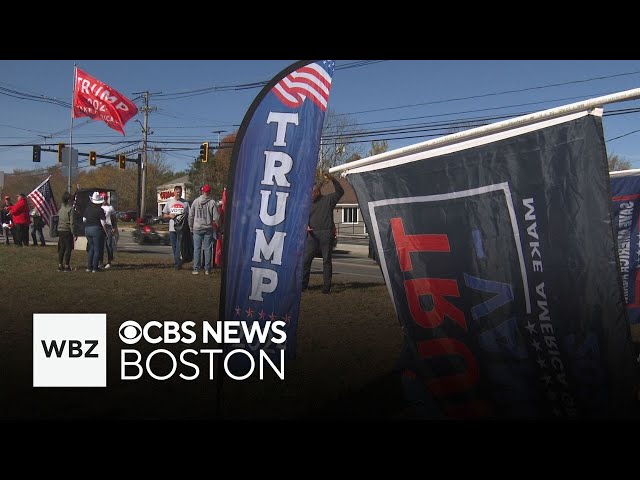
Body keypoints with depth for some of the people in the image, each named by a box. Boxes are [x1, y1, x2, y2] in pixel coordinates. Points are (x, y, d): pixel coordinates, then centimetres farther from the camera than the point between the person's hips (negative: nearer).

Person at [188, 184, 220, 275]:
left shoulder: (196, 201, -1)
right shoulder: (212, 202, -7)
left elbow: (191, 215, 4)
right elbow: (216, 217, -7)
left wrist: (191, 226, 16)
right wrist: (216, 226, 11)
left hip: (197, 228, 1)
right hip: (208, 229, -1)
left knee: (197, 248, 6)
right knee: (208, 249, 5)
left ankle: (196, 269, 6)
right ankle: (207, 269, 7)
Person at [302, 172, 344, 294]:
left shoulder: (328, 199, 6)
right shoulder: (309, 203, 16)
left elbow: (340, 191, -3)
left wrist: (332, 179, -14)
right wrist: (306, 226, -1)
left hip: (326, 233, -3)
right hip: (312, 234, 3)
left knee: (327, 260, 0)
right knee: (306, 259, -1)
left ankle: (326, 286, 3)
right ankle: (303, 284, 5)